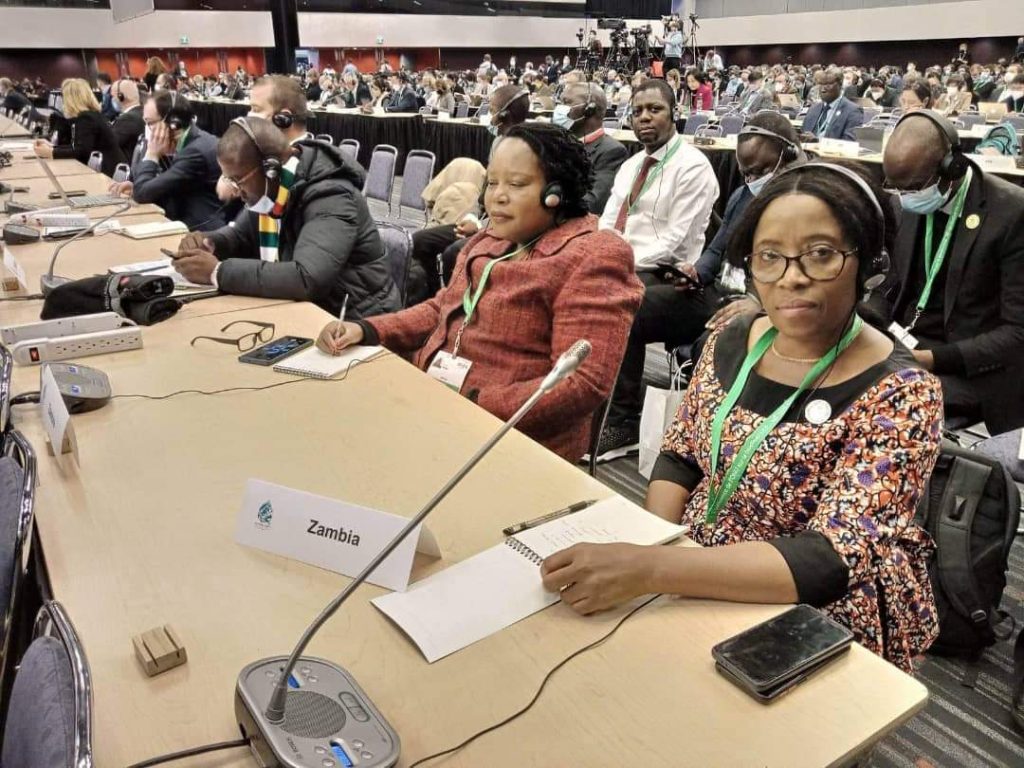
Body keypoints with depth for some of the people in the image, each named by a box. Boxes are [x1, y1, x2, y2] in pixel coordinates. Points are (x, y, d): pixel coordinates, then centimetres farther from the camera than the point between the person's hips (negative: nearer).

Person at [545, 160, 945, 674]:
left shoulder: (899, 396, -19)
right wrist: (648, 552, -13)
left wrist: (649, 570, -37)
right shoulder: (733, 341, -3)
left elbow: (832, 559, -27)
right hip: (702, 578, 5)